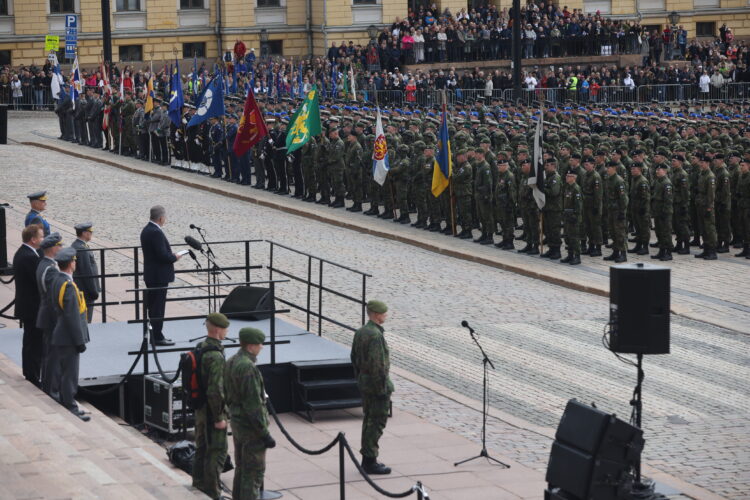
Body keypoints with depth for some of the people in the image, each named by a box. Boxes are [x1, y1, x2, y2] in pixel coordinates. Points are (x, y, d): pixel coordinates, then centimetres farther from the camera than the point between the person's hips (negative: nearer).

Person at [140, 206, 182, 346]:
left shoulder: (146, 230, 10)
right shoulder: (156, 232, -21)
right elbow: (163, 255, -24)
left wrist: (170, 255, 11)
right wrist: (174, 257, -6)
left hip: (150, 275, 10)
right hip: (159, 276, -10)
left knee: (153, 306, 14)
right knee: (158, 307, -5)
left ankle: (155, 335, 21)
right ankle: (157, 337, -1)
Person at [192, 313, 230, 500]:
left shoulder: (200, 349, 5)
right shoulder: (216, 355, -25)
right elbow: (215, 390, -27)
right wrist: (219, 417, -21)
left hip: (200, 408, 9)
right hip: (212, 410, -9)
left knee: (203, 446, 20)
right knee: (217, 451, -2)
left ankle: (199, 482, 31)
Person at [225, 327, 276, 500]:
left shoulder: (231, 363, 7)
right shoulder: (248, 367, -23)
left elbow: (227, 396, 16)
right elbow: (253, 405, -24)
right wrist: (265, 434, -19)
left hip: (236, 422, 10)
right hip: (251, 427, -10)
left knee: (241, 469, 19)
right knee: (254, 472, -3)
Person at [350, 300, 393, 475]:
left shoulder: (360, 332, 8)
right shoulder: (376, 335, -22)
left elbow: (354, 358, 15)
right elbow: (377, 364, -25)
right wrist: (382, 388, -20)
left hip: (364, 382, 10)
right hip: (377, 384, -10)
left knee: (369, 420, 16)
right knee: (378, 422, -4)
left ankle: (367, 459, 23)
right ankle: (370, 461, -2)